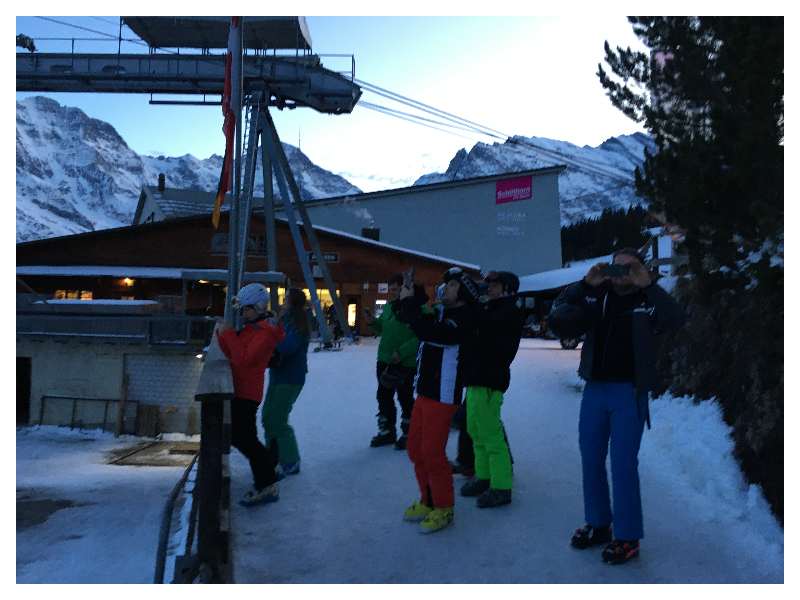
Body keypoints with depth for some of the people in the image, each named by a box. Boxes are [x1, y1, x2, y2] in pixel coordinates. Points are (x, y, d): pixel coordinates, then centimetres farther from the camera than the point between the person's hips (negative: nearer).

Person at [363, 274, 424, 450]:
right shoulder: (388, 306, 8)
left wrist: (401, 352, -27)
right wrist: (372, 322, 0)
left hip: (406, 363, -8)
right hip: (384, 361, 8)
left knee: (405, 398, 7)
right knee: (384, 396, 16)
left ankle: (408, 434, 24)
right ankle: (387, 431, 33)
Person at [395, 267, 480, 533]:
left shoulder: (463, 317, -15)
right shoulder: (440, 312, 13)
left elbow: (429, 332, -29)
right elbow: (406, 317, 17)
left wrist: (409, 302, -17)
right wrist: (412, 296, 2)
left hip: (443, 395, -9)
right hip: (424, 391, 9)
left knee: (432, 453, -4)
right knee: (416, 449, 15)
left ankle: (443, 509, 13)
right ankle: (428, 501, 30)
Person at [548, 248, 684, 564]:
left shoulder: (649, 301, -2)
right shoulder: (597, 298, 6)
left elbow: (676, 319, -20)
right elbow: (558, 320, 0)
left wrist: (647, 285, -21)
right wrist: (584, 285, -8)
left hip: (629, 392, -4)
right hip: (594, 389, 4)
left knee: (623, 465, -2)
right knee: (591, 461, 12)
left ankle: (627, 537, 11)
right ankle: (598, 524, 28)